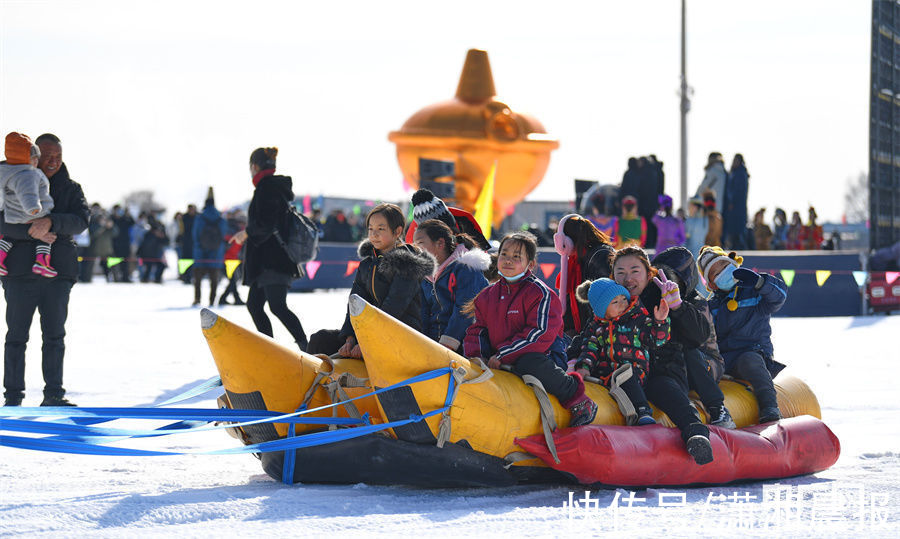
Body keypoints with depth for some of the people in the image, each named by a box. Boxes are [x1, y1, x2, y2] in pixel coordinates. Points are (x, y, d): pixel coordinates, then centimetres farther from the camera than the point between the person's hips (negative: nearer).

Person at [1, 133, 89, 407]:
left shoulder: (70, 189, 12)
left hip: (58, 270, 2)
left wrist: (51, 222, -22)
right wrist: (31, 232, -24)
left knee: (55, 335, 3)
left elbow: (81, 220, -5)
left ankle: (53, 393, 9)